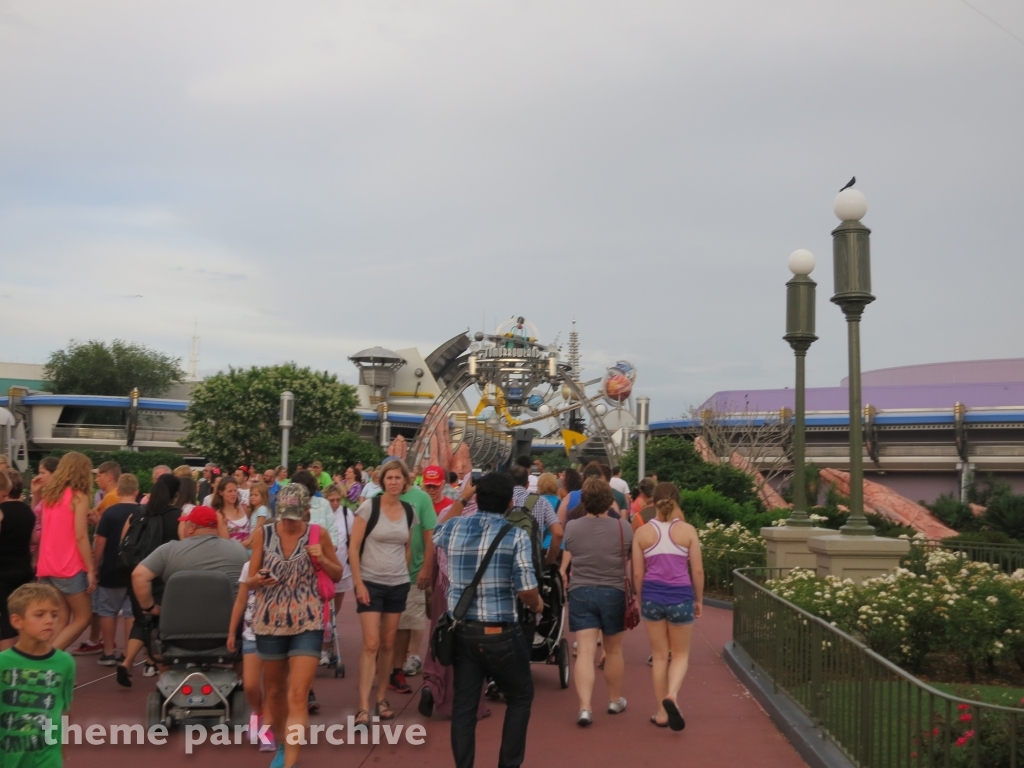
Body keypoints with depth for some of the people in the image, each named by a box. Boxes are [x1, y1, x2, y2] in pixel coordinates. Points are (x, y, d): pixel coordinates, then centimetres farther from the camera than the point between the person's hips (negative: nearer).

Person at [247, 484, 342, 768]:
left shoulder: (318, 534, -5)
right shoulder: (263, 534, -3)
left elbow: (338, 575, 5)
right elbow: (250, 581, 1)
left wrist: (322, 559, -15)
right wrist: (257, 580, -23)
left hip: (307, 622, -2)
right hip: (270, 621, 2)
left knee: (298, 696, -10)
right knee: (275, 690, 17)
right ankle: (284, 744, 41)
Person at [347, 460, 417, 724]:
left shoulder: (409, 511, 4)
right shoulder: (369, 507, -10)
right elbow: (353, 548, -9)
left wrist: (404, 574, 13)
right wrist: (358, 583, -13)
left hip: (398, 584, 4)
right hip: (370, 583, -4)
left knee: (388, 643, 11)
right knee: (371, 644, -10)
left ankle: (382, 699, 24)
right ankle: (363, 707, -8)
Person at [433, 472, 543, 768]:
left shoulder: (453, 528, 2)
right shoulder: (515, 535, -12)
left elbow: (435, 534, 28)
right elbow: (526, 590, -17)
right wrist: (538, 603, 5)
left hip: (461, 630, 4)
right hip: (500, 632, -4)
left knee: (463, 704, 12)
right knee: (520, 697, 16)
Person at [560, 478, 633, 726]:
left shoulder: (572, 527, -5)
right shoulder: (623, 528, -8)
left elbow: (564, 565, 6)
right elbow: (635, 562, 4)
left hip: (580, 592, 0)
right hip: (614, 592, 0)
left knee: (584, 652, -2)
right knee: (613, 650, 16)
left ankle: (585, 707, -13)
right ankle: (615, 700, 32)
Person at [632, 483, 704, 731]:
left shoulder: (642, 532, -2)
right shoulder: (688, 530, -4)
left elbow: (637, 573, 1)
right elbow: (698, 570, -2)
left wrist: (640, 600, 15)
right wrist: (699, 600, 11)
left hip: (652, 595, 1)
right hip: (681, 596, -1)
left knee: (660, 655, 15)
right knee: (680, 655, 14)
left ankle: (661, 713, 18)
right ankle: (672, 695, -13)